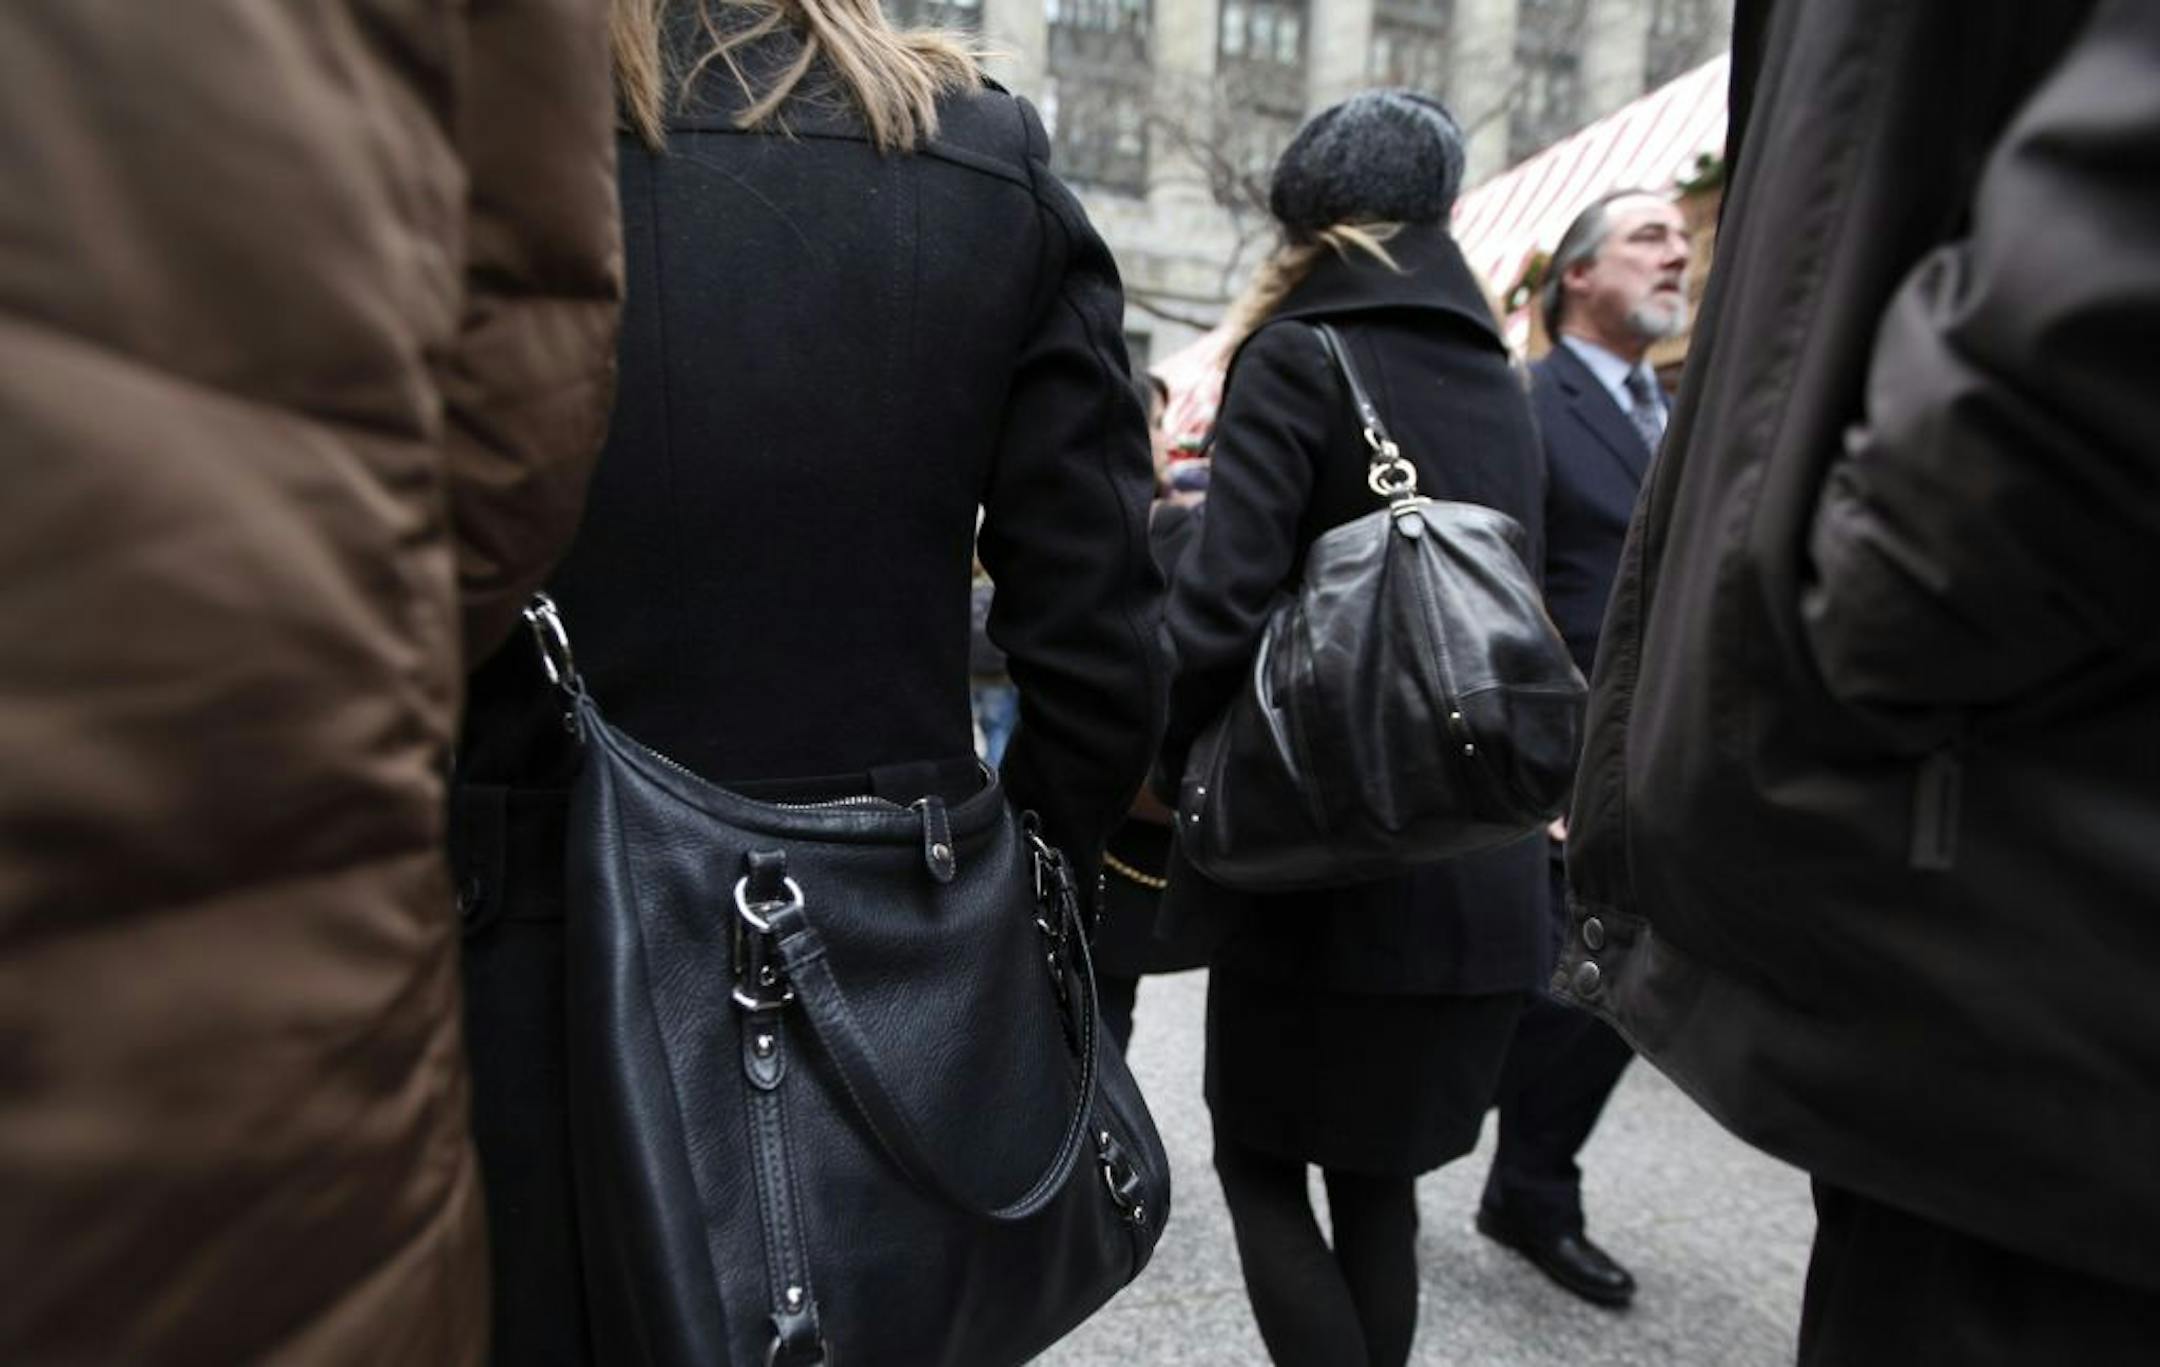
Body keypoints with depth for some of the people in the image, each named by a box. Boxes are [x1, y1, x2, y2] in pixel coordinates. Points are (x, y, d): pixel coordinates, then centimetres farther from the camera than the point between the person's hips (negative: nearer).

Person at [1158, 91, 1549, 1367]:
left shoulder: (1299, 356, -9)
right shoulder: (1500, 380, 11)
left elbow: (1223, 603, -20)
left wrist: (1168, 761, -4)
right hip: (1478, 865, 6)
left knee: (1261, 1166, 11)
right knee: (1380, 1177, 19)